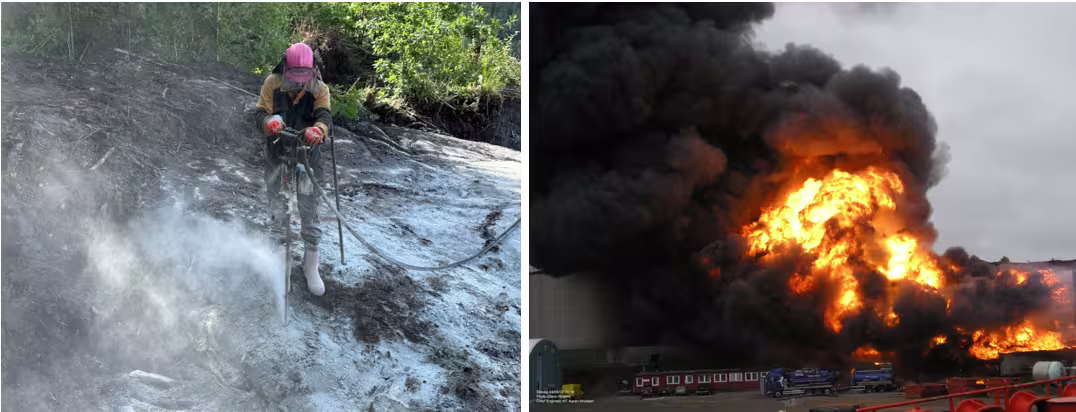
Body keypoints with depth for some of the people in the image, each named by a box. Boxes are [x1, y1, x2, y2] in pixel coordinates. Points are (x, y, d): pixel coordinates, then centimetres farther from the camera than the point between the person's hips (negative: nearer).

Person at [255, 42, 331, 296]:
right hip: (277, 150, 1)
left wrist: (317, 130, -47)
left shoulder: (319, 88, -8)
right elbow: (261, 112, -12)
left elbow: (324, 115, -22)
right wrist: (269, 122, -38)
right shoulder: (273, 84, -8)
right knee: (276, 199, 9)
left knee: (309, 206, -2)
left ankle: (311, 265, 6)